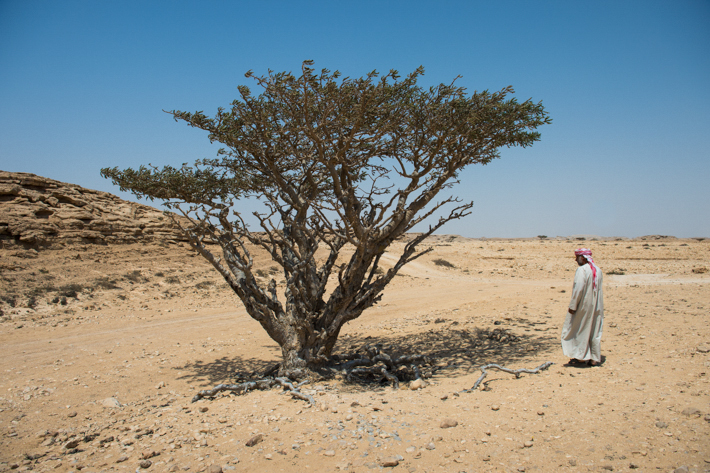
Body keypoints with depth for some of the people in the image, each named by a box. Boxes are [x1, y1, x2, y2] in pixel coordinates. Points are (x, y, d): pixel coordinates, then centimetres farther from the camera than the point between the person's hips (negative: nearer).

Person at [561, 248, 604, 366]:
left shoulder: (582, 270, -17)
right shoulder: (598, 270, 7)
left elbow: (578, 289, -22)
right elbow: (598, 289, 11)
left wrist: (573, 306, -17)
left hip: (584, 305, -7)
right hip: (596, 307, 7)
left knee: (580, 330, 6)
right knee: (595, 332, 11)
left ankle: (581, 356, 9)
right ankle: (595, 359, 14)